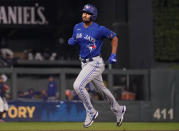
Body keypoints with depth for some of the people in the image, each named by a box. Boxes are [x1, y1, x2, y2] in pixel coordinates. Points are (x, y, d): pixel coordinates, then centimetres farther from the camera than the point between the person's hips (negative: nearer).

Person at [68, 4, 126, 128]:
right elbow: (74, 39, 18)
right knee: (101, 88, 22)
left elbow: (114, 37, -3)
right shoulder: (77, 27, 2)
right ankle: (118, 109, 43)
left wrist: (113, 55, -8)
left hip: (95, 63, -8)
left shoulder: (99, 29, -16)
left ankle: (91, 112, -6)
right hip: (84, 63, 8)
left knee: (78, 85, -21)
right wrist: (71, 41, -7)